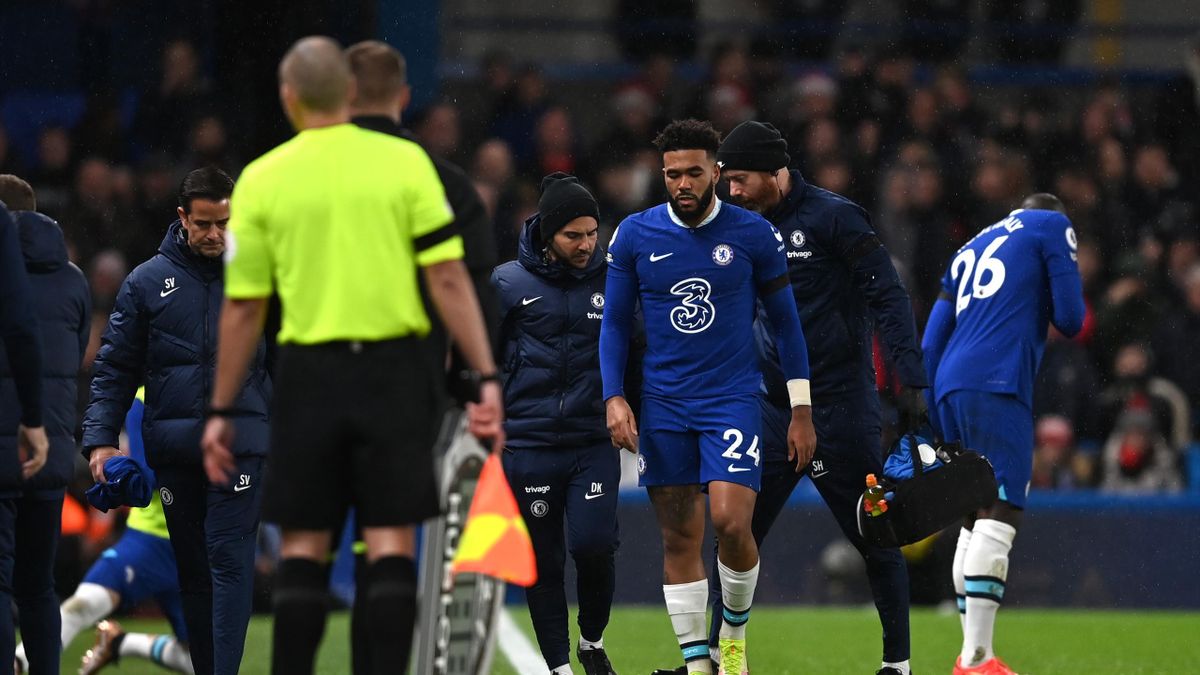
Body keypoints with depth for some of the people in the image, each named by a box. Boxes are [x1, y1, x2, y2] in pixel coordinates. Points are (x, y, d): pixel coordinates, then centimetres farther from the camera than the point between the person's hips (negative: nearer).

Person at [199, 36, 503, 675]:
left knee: (303, 545, 6)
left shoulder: (261, 179, 1)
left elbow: (242, 309, 3)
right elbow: (447, 278, -4)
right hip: (395, 370, 0)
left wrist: (221, 412, 10)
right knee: (391, 541, 1)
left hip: (309, 376, 0)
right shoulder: (404, 162, 0)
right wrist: (486, 377, -1)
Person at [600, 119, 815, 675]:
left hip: (733, 399, -2)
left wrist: (801, 410, 3)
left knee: (731, 523, -16)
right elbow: (615, 323, 8)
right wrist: (614, 397, -4)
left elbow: (785, 322, 5)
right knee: (679, 538, 2)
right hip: (663, 405, 2)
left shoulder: (752, 234, -2)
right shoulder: (635, 235, 1)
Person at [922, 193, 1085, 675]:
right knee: (999, 516, -15)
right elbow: (1070, 320, 3)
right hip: (997, 387, -7)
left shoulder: (971, 248, 30)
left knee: (976, 521, 15)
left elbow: (931, 342, 24)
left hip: (950, 389, 7)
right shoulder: (1053, 226, 12)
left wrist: (934, 424, 25)